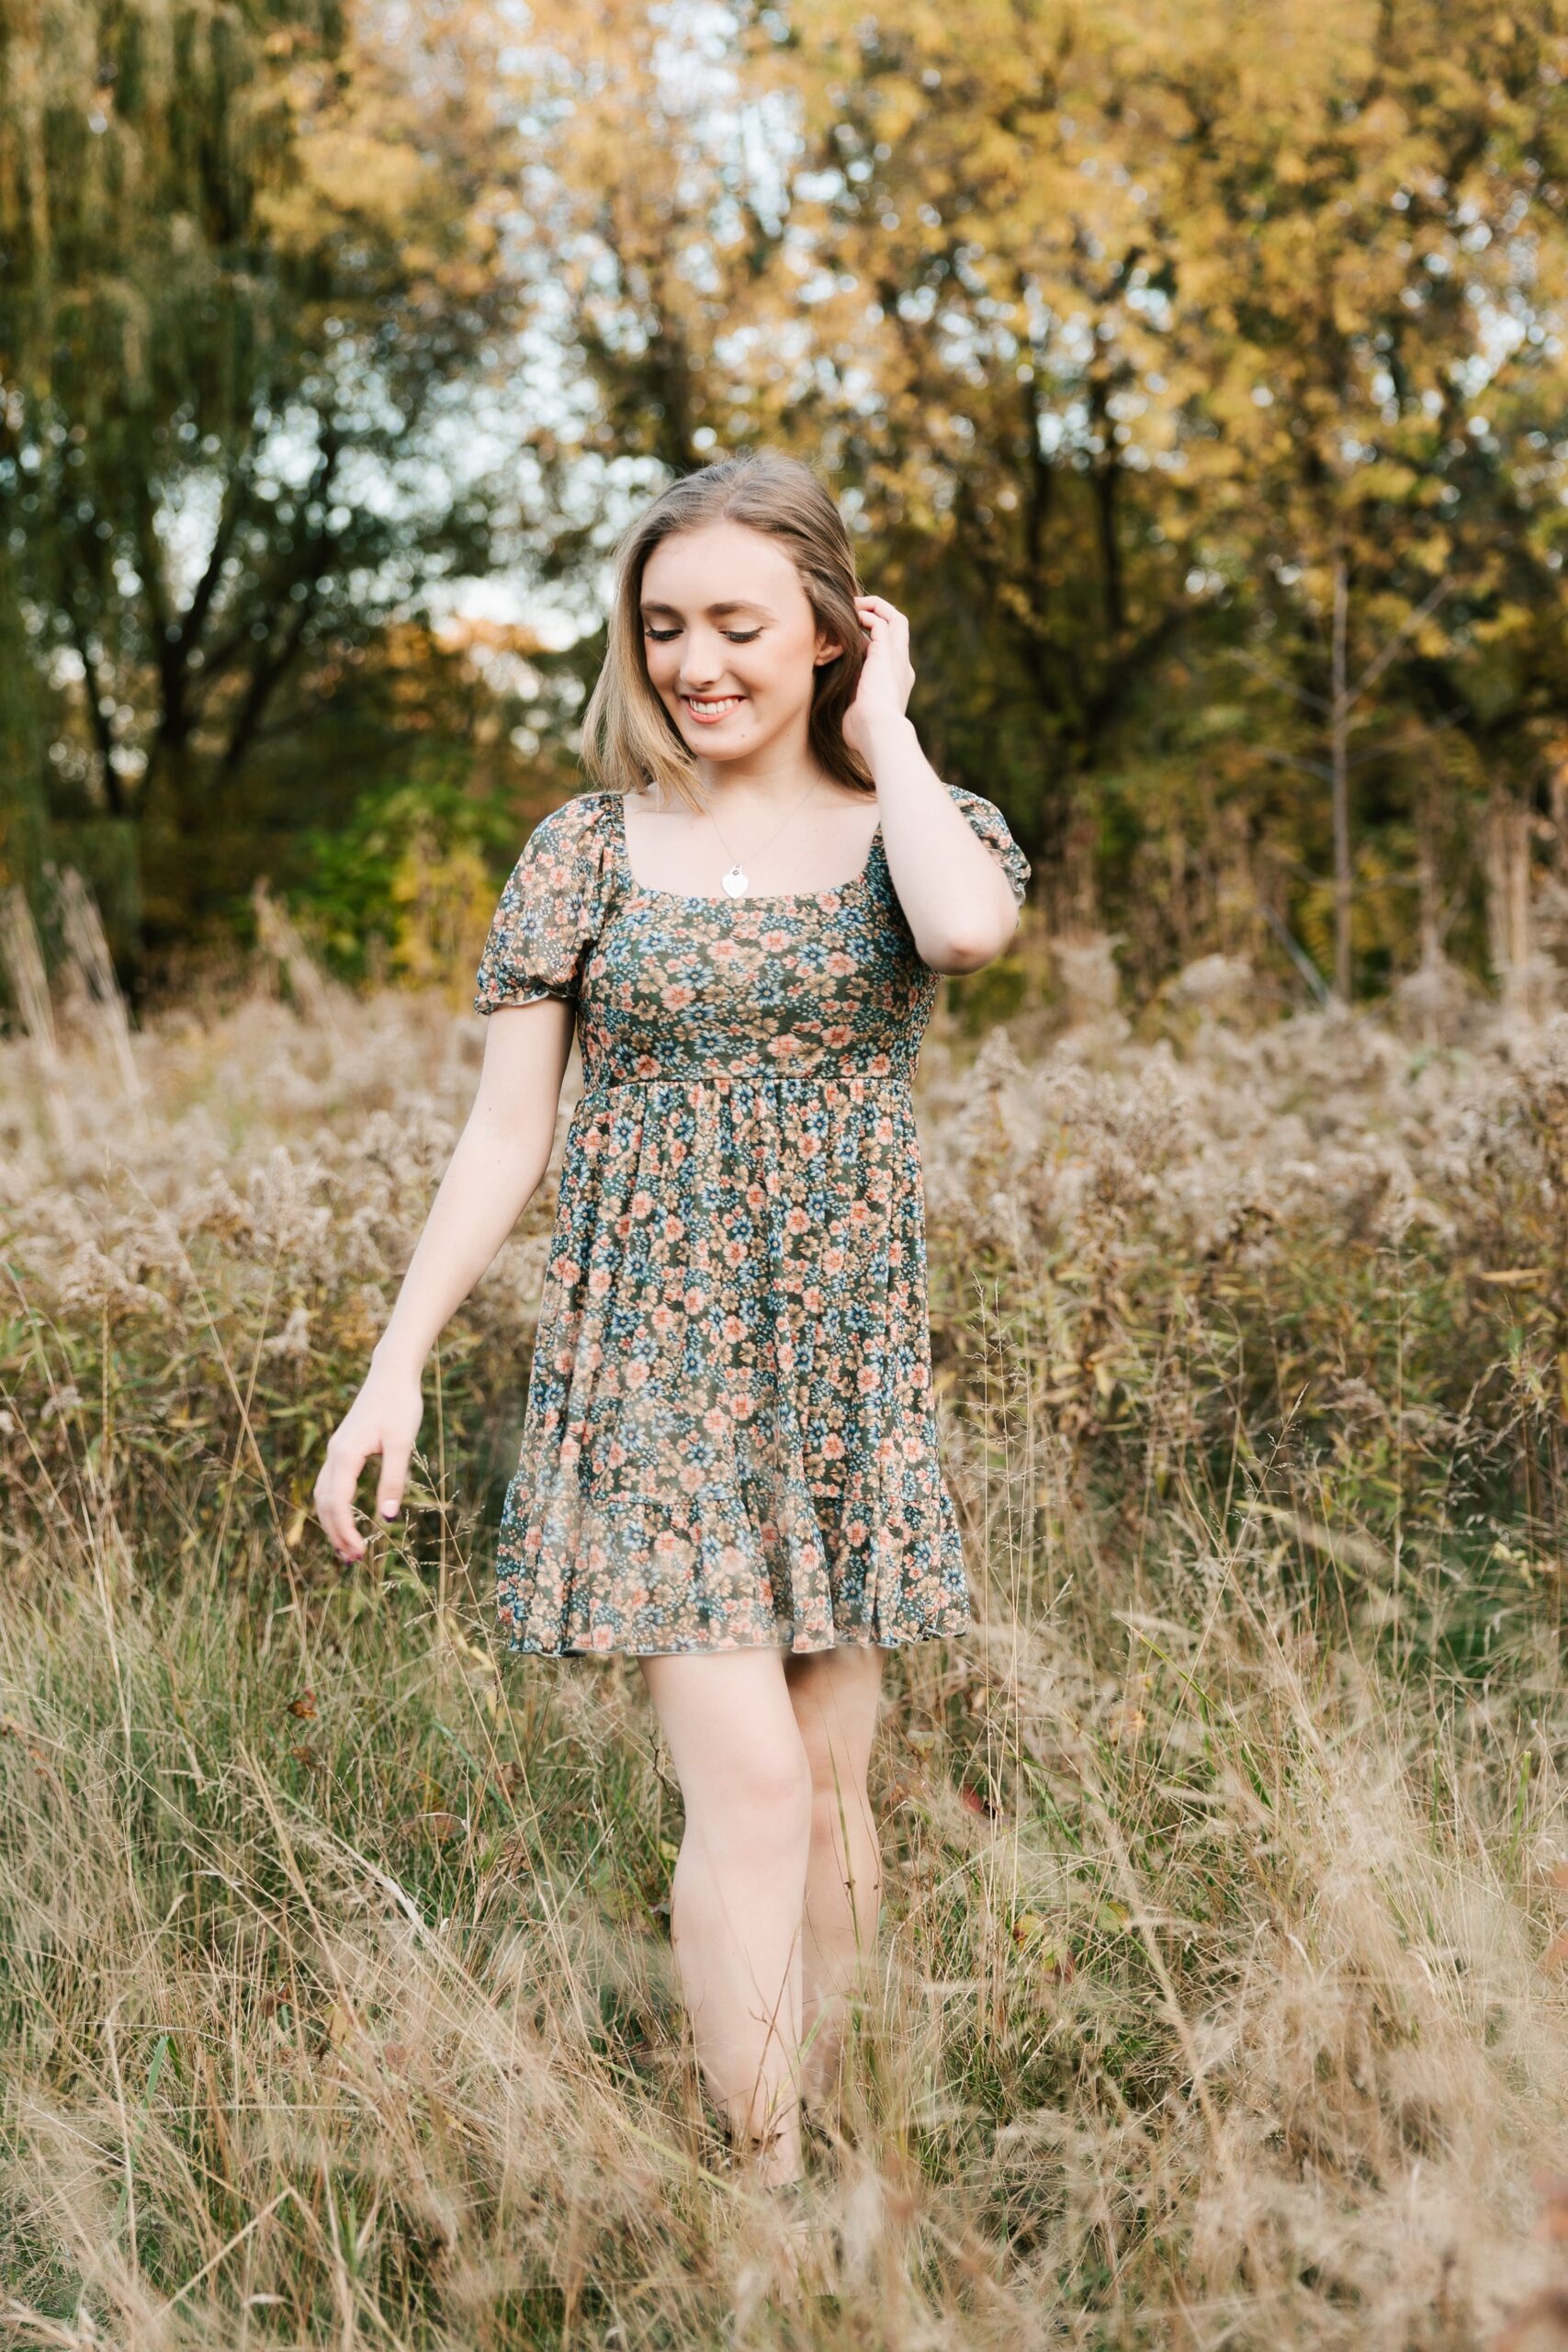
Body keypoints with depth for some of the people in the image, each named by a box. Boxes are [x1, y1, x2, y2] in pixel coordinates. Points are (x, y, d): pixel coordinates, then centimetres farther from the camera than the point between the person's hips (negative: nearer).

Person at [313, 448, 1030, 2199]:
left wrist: (882, 731, -10)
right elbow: (504, 1130, 1)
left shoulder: (913, 826, 2)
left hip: (845, 1364, 2)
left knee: (830, 1779, 9)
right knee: (745, 1783, -11)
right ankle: (764, 2193, -4)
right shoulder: (589, 850, 1)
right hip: (650, 1361, -2)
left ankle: (823, 2150, 24)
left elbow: (968, 928, -25)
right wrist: (394, 1370, -5)